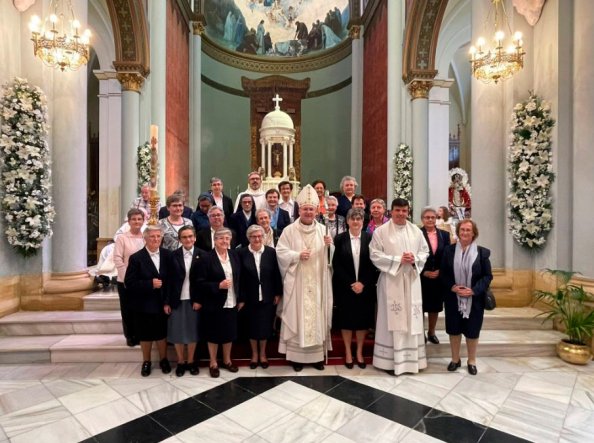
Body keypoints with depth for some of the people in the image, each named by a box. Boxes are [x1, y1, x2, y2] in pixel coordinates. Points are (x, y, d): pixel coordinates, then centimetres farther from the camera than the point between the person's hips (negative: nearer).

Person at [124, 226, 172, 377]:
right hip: (144, 304, -1)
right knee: (145, 335, 14)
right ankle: (146, 361, 35)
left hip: (162, 302, 2)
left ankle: (163, 359, 35)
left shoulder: (168, 255, -2)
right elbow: (129, 283, -12)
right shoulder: (136, 258, -9)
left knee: (162, 333, 15)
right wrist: (150, 284, -22)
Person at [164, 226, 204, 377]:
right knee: (177, 332, 9)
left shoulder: (202, 255, -3)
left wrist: (199, 300, -8)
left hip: (194, 300, -1)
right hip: (176, 300, 1)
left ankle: (191, 361, 27)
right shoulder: (173, 255, 0)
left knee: (193, 331, 10)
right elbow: (169, 280, -1)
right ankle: (180, 362, 27)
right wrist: (166, 302, -3)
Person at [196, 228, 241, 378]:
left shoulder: (234, 255, 4)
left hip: (231, 303, 4)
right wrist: (219, 286, -24)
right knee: (214, 334, 10)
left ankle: (227, 360, 35)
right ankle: (213, 363, 29)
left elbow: (239, 278, 9)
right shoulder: (207, 258, -12)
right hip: (213, 304, -4)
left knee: (229, 333, 15)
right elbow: (200, 282, -12)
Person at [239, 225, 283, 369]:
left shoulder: (271, 252, -5)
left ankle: (262, 354, 33)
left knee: (265, 326, 10)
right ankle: (254, 354, 34)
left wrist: (278, 293, -1)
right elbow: (240, 277, -6)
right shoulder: (242, 253, -7)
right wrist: (241, 298, -7)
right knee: (252, 326, 13)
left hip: (267, 297, 0)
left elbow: (276, 274, -1)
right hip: (250, 298, 0)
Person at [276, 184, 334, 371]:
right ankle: (296, 355, 15)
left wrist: (329, 245, -13)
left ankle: (317, 355, 21)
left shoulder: (322, 229, 7)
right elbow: (280, 252, -6)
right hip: (297, 282, -2)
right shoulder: (290, 230, -1)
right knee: (297, 315, 3)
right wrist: (298, 255, -19)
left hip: (317, 283, 3)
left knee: (317, 315, 9)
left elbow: (330, 256, 8)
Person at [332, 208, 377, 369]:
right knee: (346, 319, 7)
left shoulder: (369, 238, 0)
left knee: (363, 319, 9)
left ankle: (359, 352, 26)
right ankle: (348, 352, 24)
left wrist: (363, 283, -10)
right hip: (345, 287, -1)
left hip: (365, 287, 1)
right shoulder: (340, 238, -3)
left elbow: (373, 264, -1)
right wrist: (350, 284, -11)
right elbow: (336, 264, -5)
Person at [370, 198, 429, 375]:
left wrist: (415, 259, -11)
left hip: (412, 280, 4)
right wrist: (398, 259, -15)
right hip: (391, 280, -4)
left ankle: (411, 358, 22)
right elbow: (375, 255, -9)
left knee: (412, 318, 9)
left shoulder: (416, 231, 8)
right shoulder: (381, 231, -4)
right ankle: (391, 360, 11)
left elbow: (425, 252, 11)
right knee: (392, 319, 1)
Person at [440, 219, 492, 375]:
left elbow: (488, 276, -3)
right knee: (454, 329, 10)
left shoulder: (482, 252, -4)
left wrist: (474, 290, -15)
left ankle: (472, 361, 27)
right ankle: (455, 359, 27)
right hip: (453, 298, 1)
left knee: (472, 330, 9)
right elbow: (443, 273, 3)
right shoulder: (449, 250, 0)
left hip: (474, 299, -1)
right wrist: (452, 286, -13)